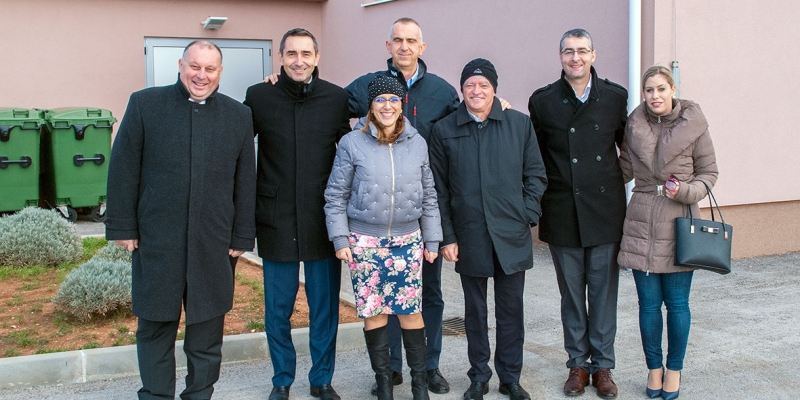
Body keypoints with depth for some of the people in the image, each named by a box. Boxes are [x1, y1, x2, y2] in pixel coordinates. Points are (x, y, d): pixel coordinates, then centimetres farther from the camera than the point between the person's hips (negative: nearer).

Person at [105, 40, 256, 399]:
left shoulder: (238, 116, 6)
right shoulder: (145, 104, 1)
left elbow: (245, 181, 6)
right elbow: (123, 170, 0)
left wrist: (242, 236, 3)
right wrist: (122, 227, -3)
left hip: (214, 245, 1)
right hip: (156, 241, -1)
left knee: (207, 329, 11)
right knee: (155, 327, 10)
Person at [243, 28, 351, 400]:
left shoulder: (336, 97, 1)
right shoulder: (258, 96, -1)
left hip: (323, 222, 0)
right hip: (277, 222, 0)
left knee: (325, 309, 10)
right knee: (277, 310, 10)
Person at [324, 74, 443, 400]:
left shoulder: (418, 144, 4)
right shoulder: (352, 143, -4)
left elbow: (428, 196, 9)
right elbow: (336, 195, 0)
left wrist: (432, 239, 8)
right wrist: (340, 239, -4)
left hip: (407, 240, 1)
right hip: (364, 241, -1)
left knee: (411, 312, 2)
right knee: (373, 312, 6)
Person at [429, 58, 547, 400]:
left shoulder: (519, 124, 2)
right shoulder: (444, 130, 1)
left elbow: (536, 175, 7)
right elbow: (438, 189, 2)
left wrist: (527, 215, -4)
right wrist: (447, 236, -2)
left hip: (512, 235, 0)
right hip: (469, 237, 0)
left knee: (511, 310, 9)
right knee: (475, 311, 11)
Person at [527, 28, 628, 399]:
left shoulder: (615, 97, 2)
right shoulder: (542, 101, 2)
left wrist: (617, 183, 8)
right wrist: (537, 201, 4)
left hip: (604, 211, 0)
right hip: (562, 213, 0)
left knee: (603, 291, 6)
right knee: (571, 292, 9)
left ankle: (602, 365, 19)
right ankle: (577, 363, 22)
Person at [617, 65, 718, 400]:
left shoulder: (693, 126, -4)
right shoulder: (634, 125, 3)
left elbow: (709, 172, 2)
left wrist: (686, 191, -14)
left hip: (679, 225, -2)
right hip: (642, 225, 2)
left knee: (677, 303, 6)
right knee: (649, 303, 7)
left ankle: (674, 370, 23)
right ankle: (654, 368, 24)